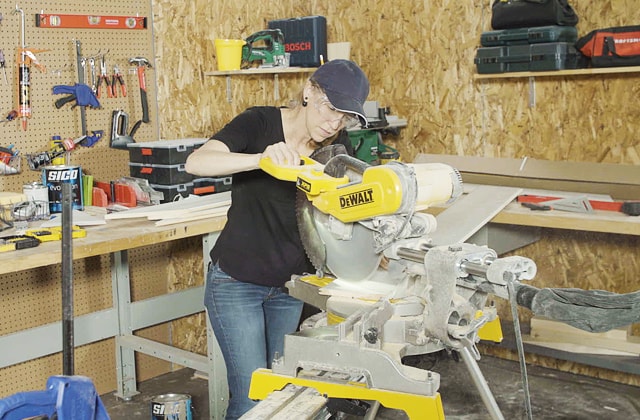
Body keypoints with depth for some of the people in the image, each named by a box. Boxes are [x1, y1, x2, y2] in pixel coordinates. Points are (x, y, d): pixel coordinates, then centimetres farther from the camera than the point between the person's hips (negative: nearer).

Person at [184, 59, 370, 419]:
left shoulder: (336, 146, -2)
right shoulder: (259, 123, -16)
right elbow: (196, 162, -31)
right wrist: (263, 157, -46)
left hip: (291, 285, 5)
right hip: (237, 282, -5)